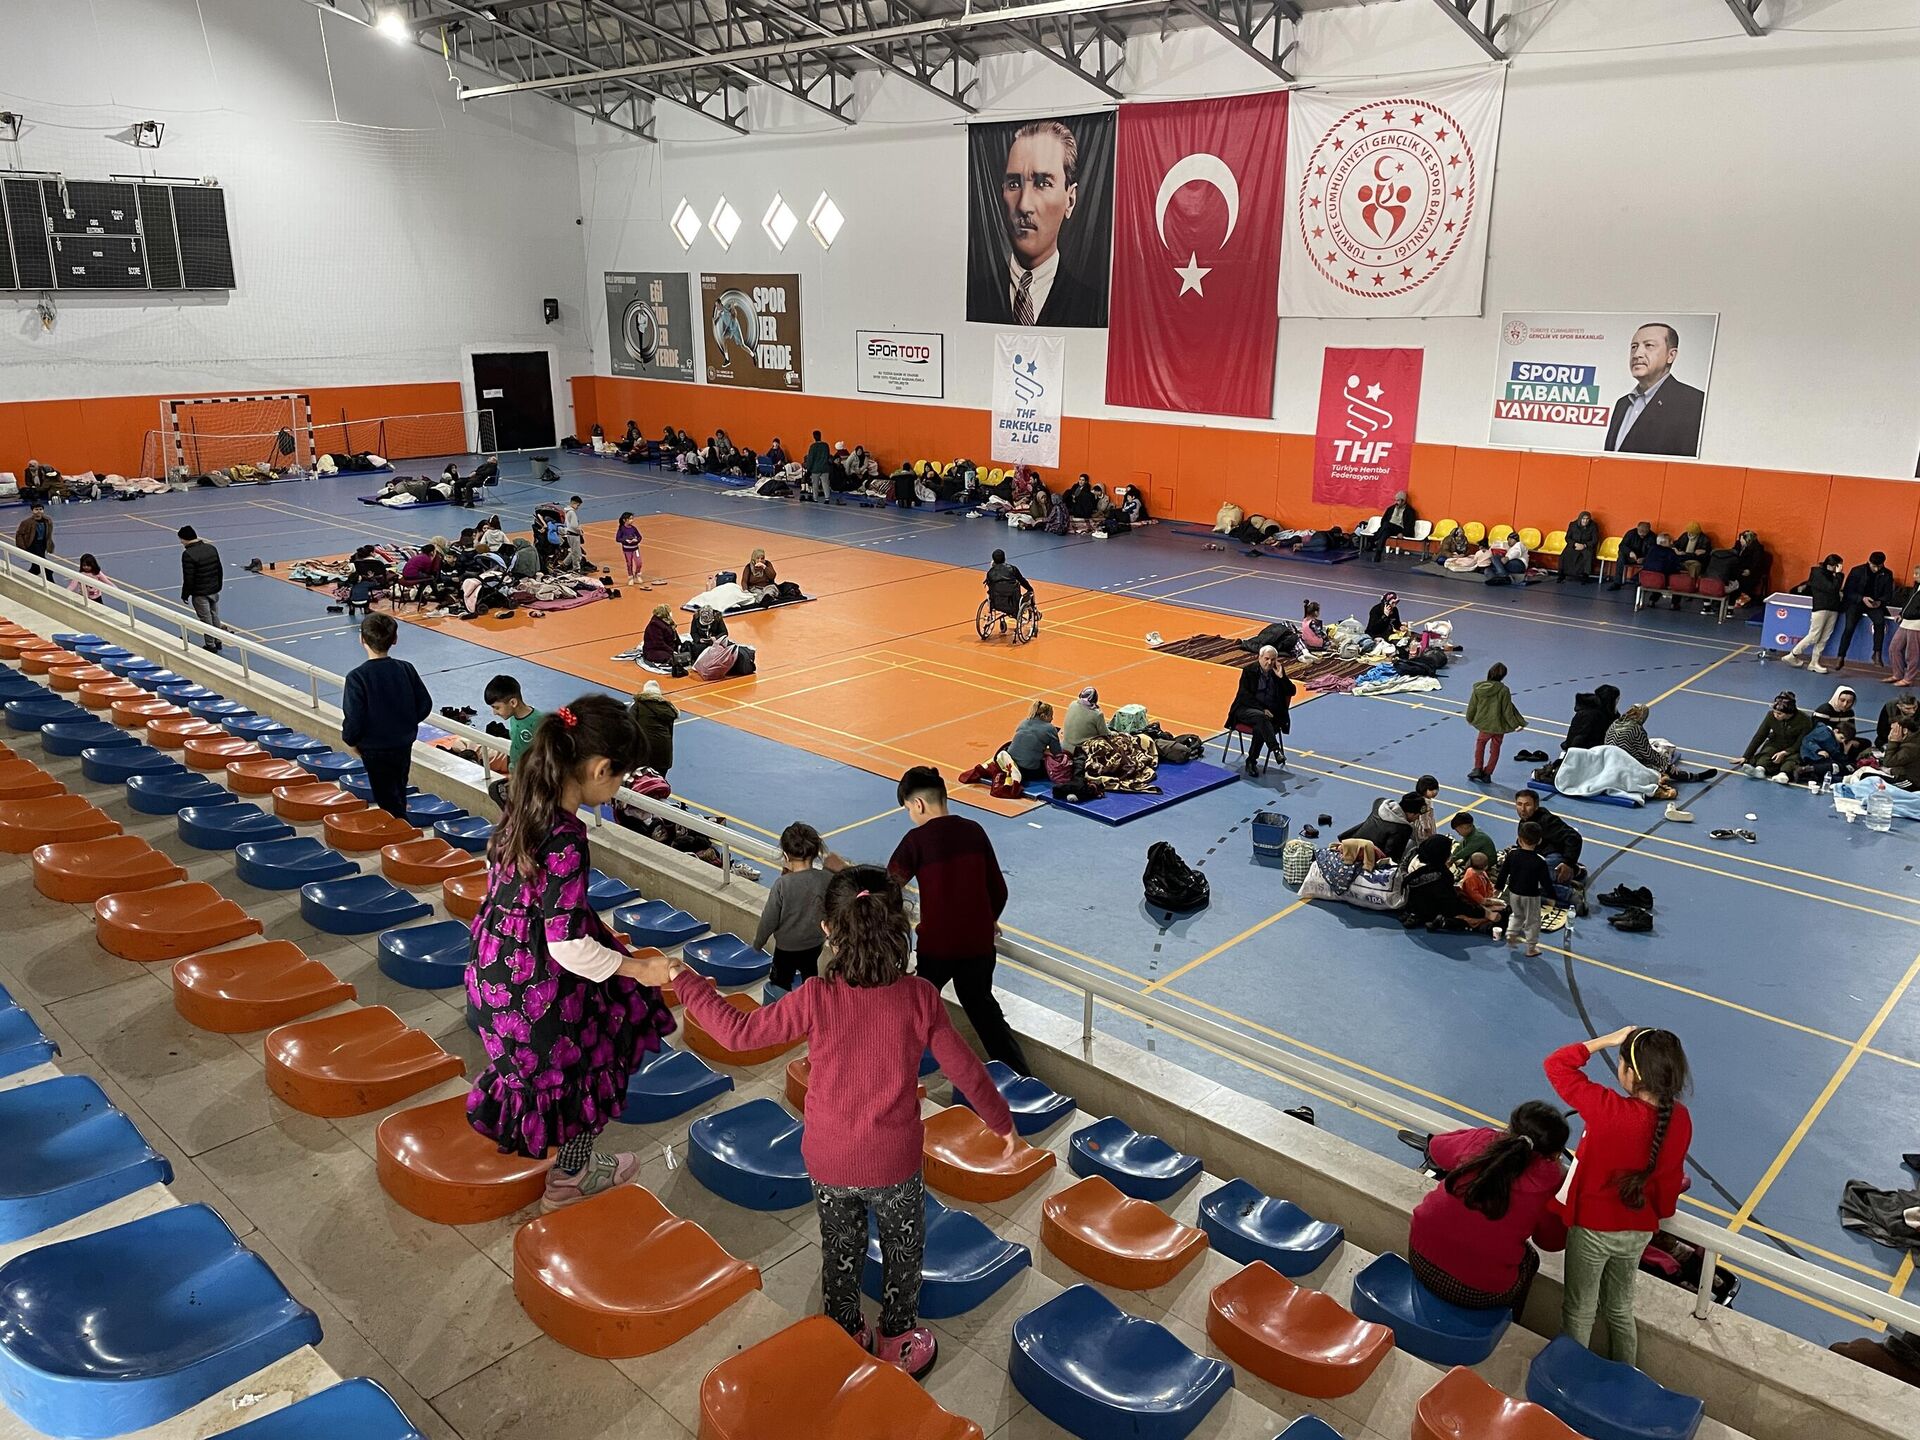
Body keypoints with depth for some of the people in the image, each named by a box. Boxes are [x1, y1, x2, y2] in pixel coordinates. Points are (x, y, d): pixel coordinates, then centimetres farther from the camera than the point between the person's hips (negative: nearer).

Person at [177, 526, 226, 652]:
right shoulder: (211, 549, 1)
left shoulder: (188, 554, -21)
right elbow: (220, 571, 10)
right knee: (215, 616, 18)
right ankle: (218, 642, 28)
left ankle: (211, 645, 14)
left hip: (200, 594, -7)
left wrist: (185, 595, -6)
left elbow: (188, 579, -19)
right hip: (214, 591, 7)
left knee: (206, 620, 5)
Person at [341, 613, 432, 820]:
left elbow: (353, 719, -19)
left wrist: (349, 739, 1)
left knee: (389, 804, 5)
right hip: (404, 746, 5)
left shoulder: (357, 677, -20)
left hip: (375, 750, -5)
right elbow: (425, 705, 0)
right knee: (399, 797, 23)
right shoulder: (406, 669, -7)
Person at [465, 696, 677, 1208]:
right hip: (537, 988, -8)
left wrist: (590, 924, 16)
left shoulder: (523, 810, -4)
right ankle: (570, 1176, 38)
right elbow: (569, 947, -26)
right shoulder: (568, 840, -30)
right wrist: (636, 968, -14)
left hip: (496, 969, 8)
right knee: (586, 1068, 17)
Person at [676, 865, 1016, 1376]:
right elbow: (963, 1068, -9)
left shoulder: (815, 999, -22)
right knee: (903, 1250, 25)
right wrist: (1001, 1121, 8)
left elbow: (740, 1032, -13)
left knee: (840, 1251, 25)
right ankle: (898, 1342, 41)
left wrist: (686, 982, -1)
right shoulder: (920, 996, -19)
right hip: (895, 1162, 0)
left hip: (828, 1161, 1)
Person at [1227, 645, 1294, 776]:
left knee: (1260, 728, -31)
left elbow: (1291, 692, 5)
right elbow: (1244, 695, -7)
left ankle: (1251, 761, -20)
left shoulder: (1278, 672, 10)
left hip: (1269, 713, 2)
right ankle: (1276, 750, -43)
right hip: (1246, 710, -2)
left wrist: (1281, 677, -10)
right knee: (1260, 717, -37)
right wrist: (1261, 709, -17)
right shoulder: (1249, 671, 2)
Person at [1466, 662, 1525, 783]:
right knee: (1495, 749, 16)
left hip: (1484, 724, 2)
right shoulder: (1503, 690, -20)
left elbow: (1472, 707, 0)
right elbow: (1508, 710, -13)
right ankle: (1487, 774, 19)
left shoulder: (1478, 688, -11)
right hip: (1498, 725, -2)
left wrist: (1470, 719, 19)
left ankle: (1477, 769, 19)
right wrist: (1517, 723, 0)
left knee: (1480, 743, 26)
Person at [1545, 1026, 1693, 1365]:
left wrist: (1607, 1040, -15)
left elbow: (1556, 1064, -22)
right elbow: (1671, 1176, 2)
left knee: (1579, 1311, 16)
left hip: (1592, 1228, -5)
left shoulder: (1606, 1109, -33)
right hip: (1640, 1232, 5)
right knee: (1621, 1309, 27)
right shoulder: (1681, 1119, -15)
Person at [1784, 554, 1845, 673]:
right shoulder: (1818, 574, -7)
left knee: (1824, 638, 3)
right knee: (1813, 636, -8)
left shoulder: (1829, 574, 15)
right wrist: (1838, 574, -12)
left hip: (1833, 609, 7)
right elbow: (1832, 589, -16)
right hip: (1820, 608, -7)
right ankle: (1792, 656, 4)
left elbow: (1836, 590, 14)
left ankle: (1814, 663, 7)